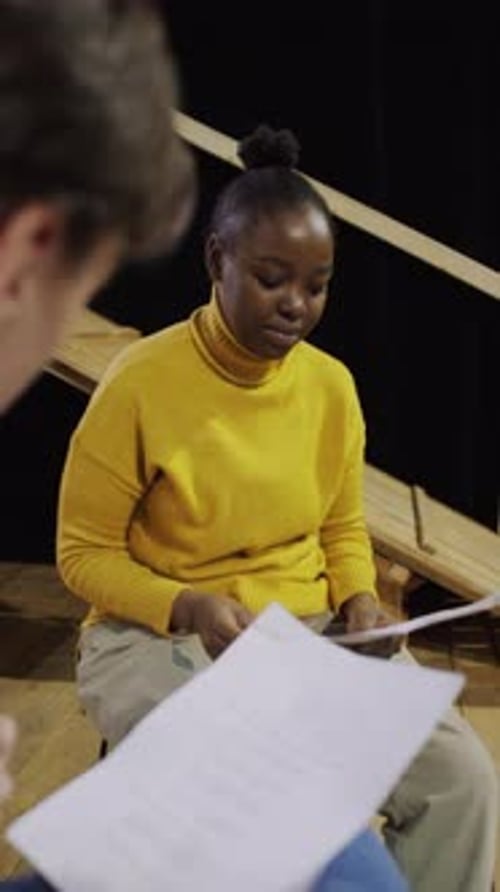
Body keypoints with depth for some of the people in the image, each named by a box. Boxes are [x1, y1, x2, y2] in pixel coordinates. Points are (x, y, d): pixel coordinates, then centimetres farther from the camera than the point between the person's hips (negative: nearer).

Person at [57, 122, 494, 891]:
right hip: (158, 639, -4)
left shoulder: (331, 385, 0)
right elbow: (85, 555, -7)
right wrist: (188, 607, -23)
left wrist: (359, 601, -7)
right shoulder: (140, 385, -15)